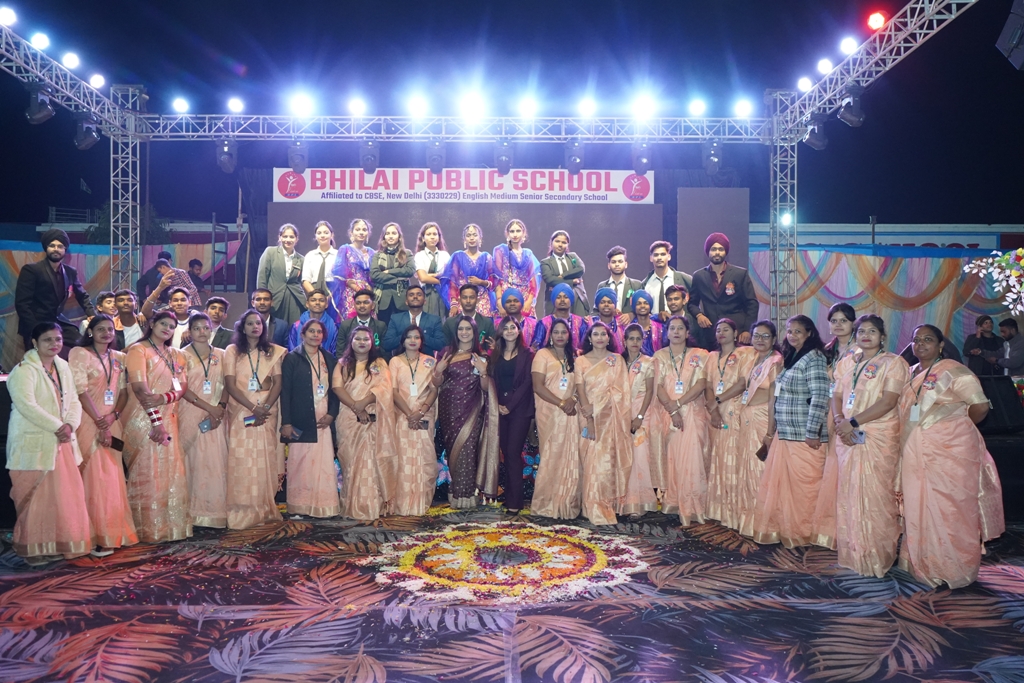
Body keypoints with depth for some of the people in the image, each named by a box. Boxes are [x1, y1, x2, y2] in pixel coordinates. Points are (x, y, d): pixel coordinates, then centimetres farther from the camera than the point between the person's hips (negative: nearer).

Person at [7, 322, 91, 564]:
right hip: (34, 444, -7)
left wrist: (70, 424, -8)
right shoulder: (24, 370, -10)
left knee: (63, 495, 8)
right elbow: (27, 405, -20)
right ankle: (33, 548, 8)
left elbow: (73, 400, 10)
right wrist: (57, 427, -18)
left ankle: (55, 544, 18)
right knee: (36, 497, -2)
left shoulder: (63, 367, 11)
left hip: (61, 442, 7)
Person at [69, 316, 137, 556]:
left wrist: (113, 415, -8)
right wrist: (99, 423, -16)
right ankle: (97, 536, -2)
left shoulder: (119, 358, 13)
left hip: (112, 424, 5)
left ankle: (113, 532, 16)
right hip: (88, 424, -5)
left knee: (112, 477, 7)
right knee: (93, 477, -6)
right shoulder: (79, 354, -3)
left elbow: (123, 392, 10)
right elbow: (81, 390, -11)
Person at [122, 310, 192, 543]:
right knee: (147, 474, -3)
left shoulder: (176, 355, 17)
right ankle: (148, 530, 4)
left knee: (171, 472, 6)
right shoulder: (139, 350, -3)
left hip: (169, 418, 6)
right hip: (143, 419, -6)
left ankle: (171, 525, 14)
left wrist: (164, 397, -17)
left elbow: (182, 387, 5)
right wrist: (156, 421, -21)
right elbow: (140, 388, -13)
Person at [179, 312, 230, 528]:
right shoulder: (183, 355, 2)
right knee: (195, 461, -3)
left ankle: (215, 513, 4)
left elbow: (226, 385, 10)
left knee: (217, 462, -1)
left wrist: (221, 407, -7)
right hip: (192, 415, -3)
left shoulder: (221, 355, 12)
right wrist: (209, 407, -13)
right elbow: (183, 388, -6)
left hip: (217, 416, 3)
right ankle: (195, 514, 3)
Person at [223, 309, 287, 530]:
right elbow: (230, 385, -3)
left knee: (265, 460, -1)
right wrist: (253, 408, -13)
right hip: (241, 412, -1)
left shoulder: (274, 351, 10)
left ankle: (265, 510, 6)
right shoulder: (233, 351, 5)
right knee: (242, 460, -5)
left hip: (267, 411, 1)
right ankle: (242, 512, 0)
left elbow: (278, 383, 2)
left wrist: (265, 407, -13)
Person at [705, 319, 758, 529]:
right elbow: (708, 386, 8)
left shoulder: (746, 353, 3)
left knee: (734, 459, -8)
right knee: (717, 460, 5)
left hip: (736, 413, -5)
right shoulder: (712, 357, 18)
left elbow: (743, 383, -8)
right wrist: (712, 409, -8)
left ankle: (736, 511, -3)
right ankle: (719, 509, 10)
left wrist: (718, 401, -10)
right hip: (716, 415, 5)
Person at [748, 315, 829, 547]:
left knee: (803, 486, 1)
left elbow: (819, 398, -17)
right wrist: (772, 429, 18)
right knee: (778, 484, 12)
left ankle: (802, 534, 13)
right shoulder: (790, 358, 17)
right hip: (783, 433, 9)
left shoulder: (814, 359, -9)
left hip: (803, 437, -9)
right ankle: (781, 529, 24)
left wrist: (812, 433, -19)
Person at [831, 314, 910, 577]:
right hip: (847, 437, 5)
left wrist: (853, 422, -17)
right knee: (848, 494, 7)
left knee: (875, 495, -4)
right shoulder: (846, 363, 15)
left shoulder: (893, 363, -2)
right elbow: (837, 396, 12)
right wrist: (839, 421, -8)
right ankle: (852, 553, 17)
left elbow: (888, 402, -13)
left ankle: (877, 556, 7)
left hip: (879, 437, -5)